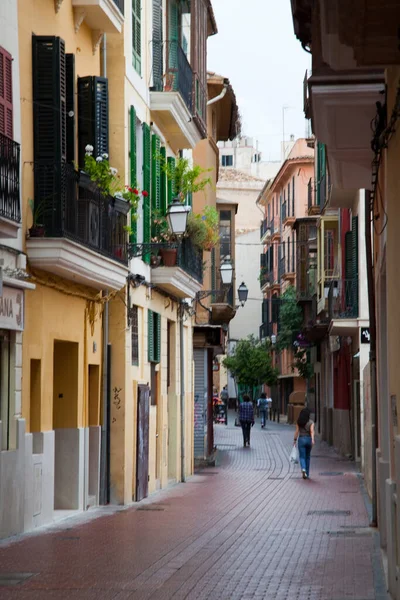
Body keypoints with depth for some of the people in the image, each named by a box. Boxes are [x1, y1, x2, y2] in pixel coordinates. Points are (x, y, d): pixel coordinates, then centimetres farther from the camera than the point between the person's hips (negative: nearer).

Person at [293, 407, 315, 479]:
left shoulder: (298, 422, -1)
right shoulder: (310, 422, -3)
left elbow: (297, 431, -2)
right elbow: (312, 431, -16)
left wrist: (295, 440, 6)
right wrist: (312, 439, -26)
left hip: (301, 439, -1)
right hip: (308, 439, 1)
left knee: (302, 456, 0)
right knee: (307, 456, 16)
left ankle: (303, 469, -29)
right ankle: (307, 473, 24)